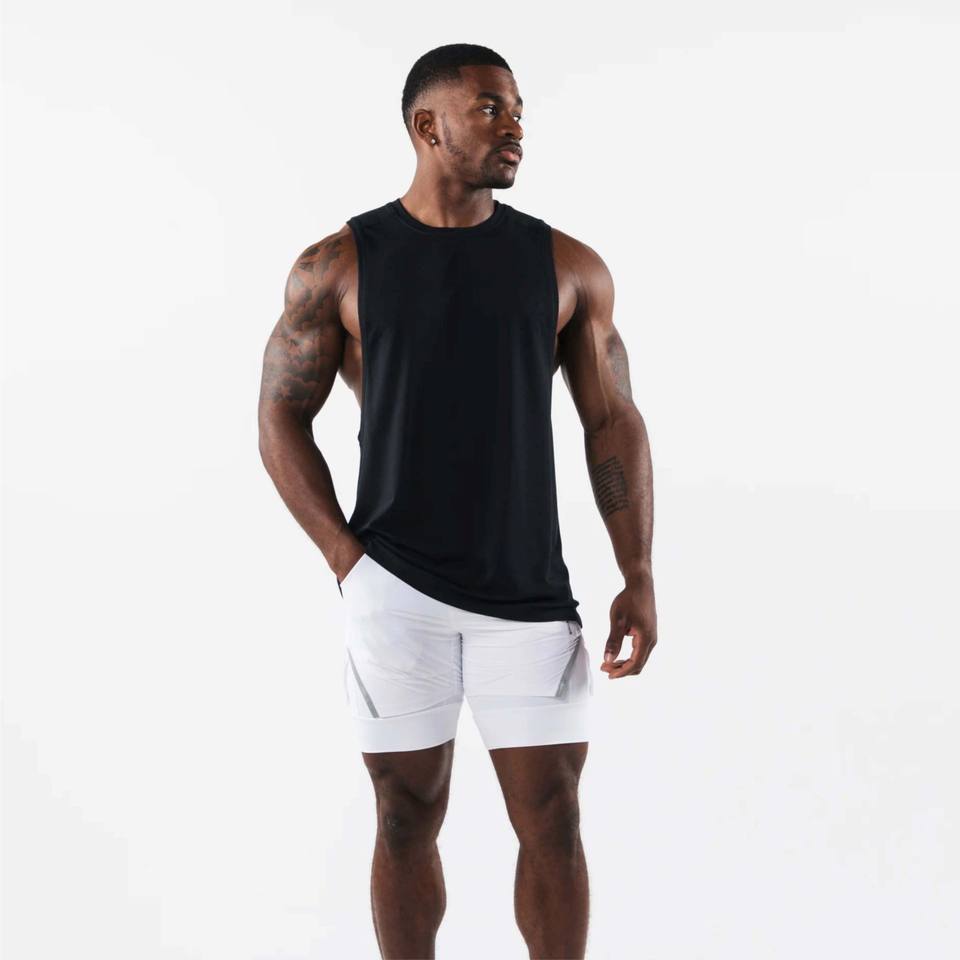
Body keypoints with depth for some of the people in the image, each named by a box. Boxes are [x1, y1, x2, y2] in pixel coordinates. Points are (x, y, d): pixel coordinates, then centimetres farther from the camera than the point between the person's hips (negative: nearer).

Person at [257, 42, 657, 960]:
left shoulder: (568, 266, 4)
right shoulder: (337, 266, 0)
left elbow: (614, 424, 5)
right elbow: (281, 418, 3)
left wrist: (639, 577, -3)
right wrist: (345, 557, -6)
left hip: (529, 592, 1)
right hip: (394, 589, -1)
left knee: (553, 819, 2)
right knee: (409, 816, 7)